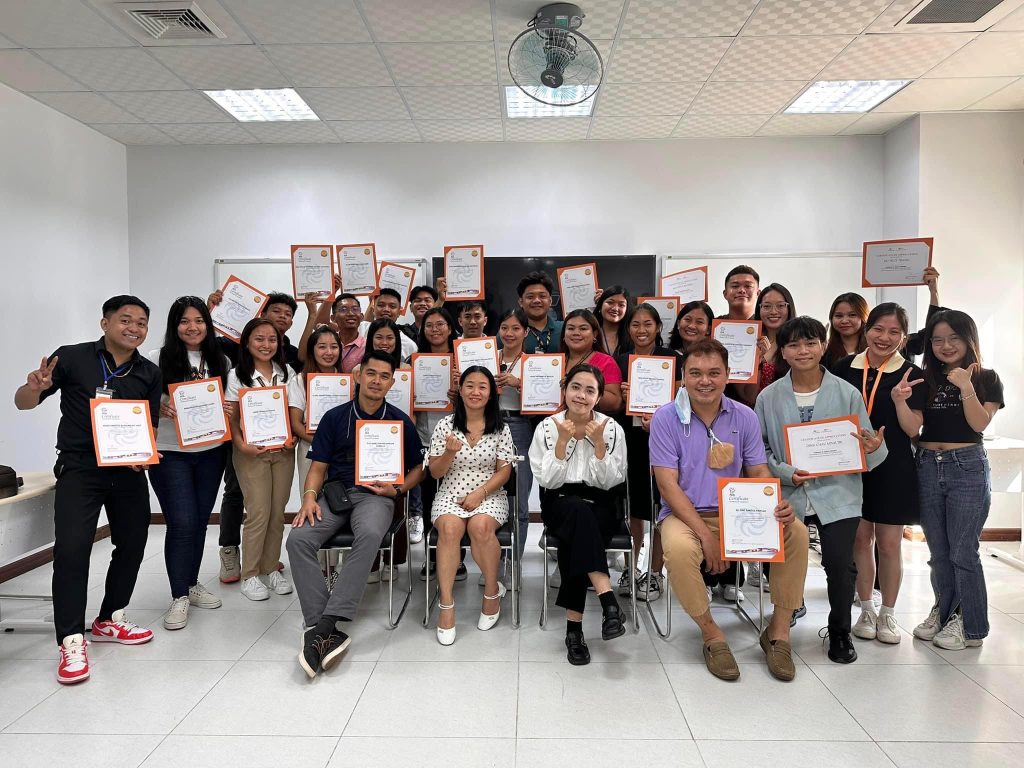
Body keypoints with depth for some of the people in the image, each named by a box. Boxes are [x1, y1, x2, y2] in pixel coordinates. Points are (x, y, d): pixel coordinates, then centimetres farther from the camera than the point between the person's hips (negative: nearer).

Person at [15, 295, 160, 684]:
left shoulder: (150, 374, 4)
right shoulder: (72, 358, -5)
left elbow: (150, 425, 8)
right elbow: (23, 403, -2)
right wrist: (35, 387, -25)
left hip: (129, 470, 4)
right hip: (79, 468, -4)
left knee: (132, 544, 10)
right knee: (71, 547, -15)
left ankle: (109, 621, 29)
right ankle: (72, 642, -6)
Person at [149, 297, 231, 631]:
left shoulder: (221, 361, 7)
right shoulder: (158, 360, -3)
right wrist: (160, 409, -22)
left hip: (211, 452, 4)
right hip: (170, 453, -4)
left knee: (200, 521, 12)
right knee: (182, 522, -9)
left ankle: (192, 584, 28)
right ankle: (179, 597, 4)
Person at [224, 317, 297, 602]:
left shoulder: (287, 372, 7)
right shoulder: (237, 376, -2)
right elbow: (232, 418, -3)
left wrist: (294, 437, -6)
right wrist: (242, 445, -18)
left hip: (283, 451, 3)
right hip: (252, 453, -3)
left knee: (278, 512, 6)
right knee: (259, 513, -4)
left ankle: (271, 569, 20)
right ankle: (249, 575, 10)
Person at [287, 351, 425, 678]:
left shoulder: (400, 421, 9)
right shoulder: (334, 418, 11)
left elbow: (417, 468, 15)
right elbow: (318, 466, 10)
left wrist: (395, 489, -4)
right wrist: (309, 497, -9)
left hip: (376, 495, -2)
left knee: (369, 535, -37)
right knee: (298, 539, -27)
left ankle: (323, 625, -38)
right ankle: (326, 629, -27)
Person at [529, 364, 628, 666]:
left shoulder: (612, 429, -1)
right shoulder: (547, 427, -2)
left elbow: (610, 482, -5)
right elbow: (548, 481, -7)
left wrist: (598, 443, -16)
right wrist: (562, 441, -17)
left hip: (600, 508, 1)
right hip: (560, 506, 0)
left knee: (574, 538, -33)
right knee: (578, 509, -37)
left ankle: (574, 627, -27)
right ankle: (609, 603, -41)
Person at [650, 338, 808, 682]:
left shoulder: (744, 417, 4)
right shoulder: (666, 418, -7)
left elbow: (760, 474, 5)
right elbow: (667, 484, -12)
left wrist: (778, 507, -19)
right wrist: (705, 533, -22)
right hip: (684, 513, -3)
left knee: (796, 532, -20)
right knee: (679, 549, -36)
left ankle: (779, 629, -2)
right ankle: (711, 633, -10)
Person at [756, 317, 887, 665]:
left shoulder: (847, 394, -1)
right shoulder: (769, 397, 0)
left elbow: (865, 447, 3)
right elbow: (759, 448, 2)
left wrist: (874, 449, -20)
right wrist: (786, 473, -13)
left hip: (838, 495, 0)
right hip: (788, 495, 1)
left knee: (840, 565, -6)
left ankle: (839, 631, 20)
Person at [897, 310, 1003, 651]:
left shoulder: (986, 379, 2)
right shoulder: (924, 381, 7)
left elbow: (980, 423, -11)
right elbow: (913, 428, -3)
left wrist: (966, 387, -23)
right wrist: (900, 402, -21)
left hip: (967, 468, -3)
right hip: (928, 467, 3)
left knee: (962, 551, -1)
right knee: (938, 551, 12)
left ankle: (970, 626, 13)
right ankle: (945, 612, 27)